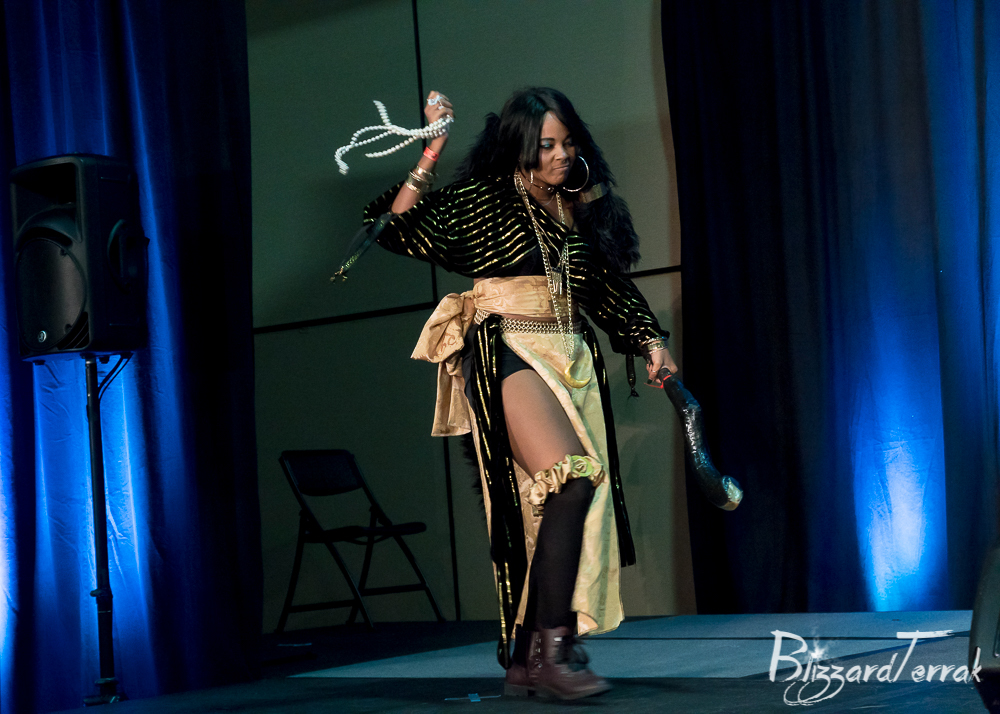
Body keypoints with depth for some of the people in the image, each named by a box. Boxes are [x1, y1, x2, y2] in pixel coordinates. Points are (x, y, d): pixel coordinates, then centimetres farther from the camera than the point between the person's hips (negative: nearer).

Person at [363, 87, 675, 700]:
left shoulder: (580, 208, 18)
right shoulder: (483, 198, 0)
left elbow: (610, 288, 23)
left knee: (564, 501, 0)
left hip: (573, 360, 7)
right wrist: (430, 155, -16)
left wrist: (650, 339, 10)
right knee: (571, 478, -24)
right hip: (510, 354, -7)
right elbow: (401, 230, -10)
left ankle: (527, 657, 8)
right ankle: (552, 648, -22)